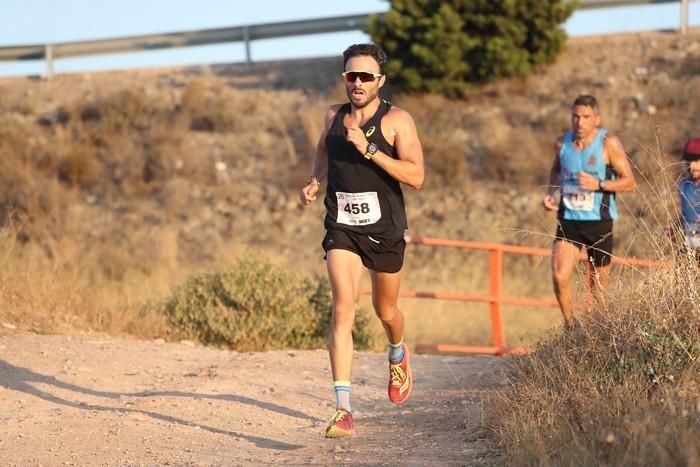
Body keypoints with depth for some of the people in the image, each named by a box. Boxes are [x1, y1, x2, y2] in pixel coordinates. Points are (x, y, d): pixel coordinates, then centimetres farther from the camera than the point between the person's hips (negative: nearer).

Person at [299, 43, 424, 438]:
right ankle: (344, 410, -22)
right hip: (343, 229, 2)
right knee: (343, 310, -17)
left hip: (385, 230, -1)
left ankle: (399, 355, 55)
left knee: (385, 310, 18)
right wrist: (314, 182, 10)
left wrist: (369, 150, -25)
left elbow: (416, 176, -19)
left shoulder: (396, 120, -8)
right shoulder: (334, 117, 6)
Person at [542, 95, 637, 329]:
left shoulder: (608, 143, -10)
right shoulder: (562, 143, 3)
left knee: (598, 288, 8)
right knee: (560, 276, -17)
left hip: (599, 222, -2)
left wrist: (599, 184, -22)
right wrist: (550, 193, 6)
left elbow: (630, 182, -8)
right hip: (568, 220, 2)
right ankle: (570, 324, 4)